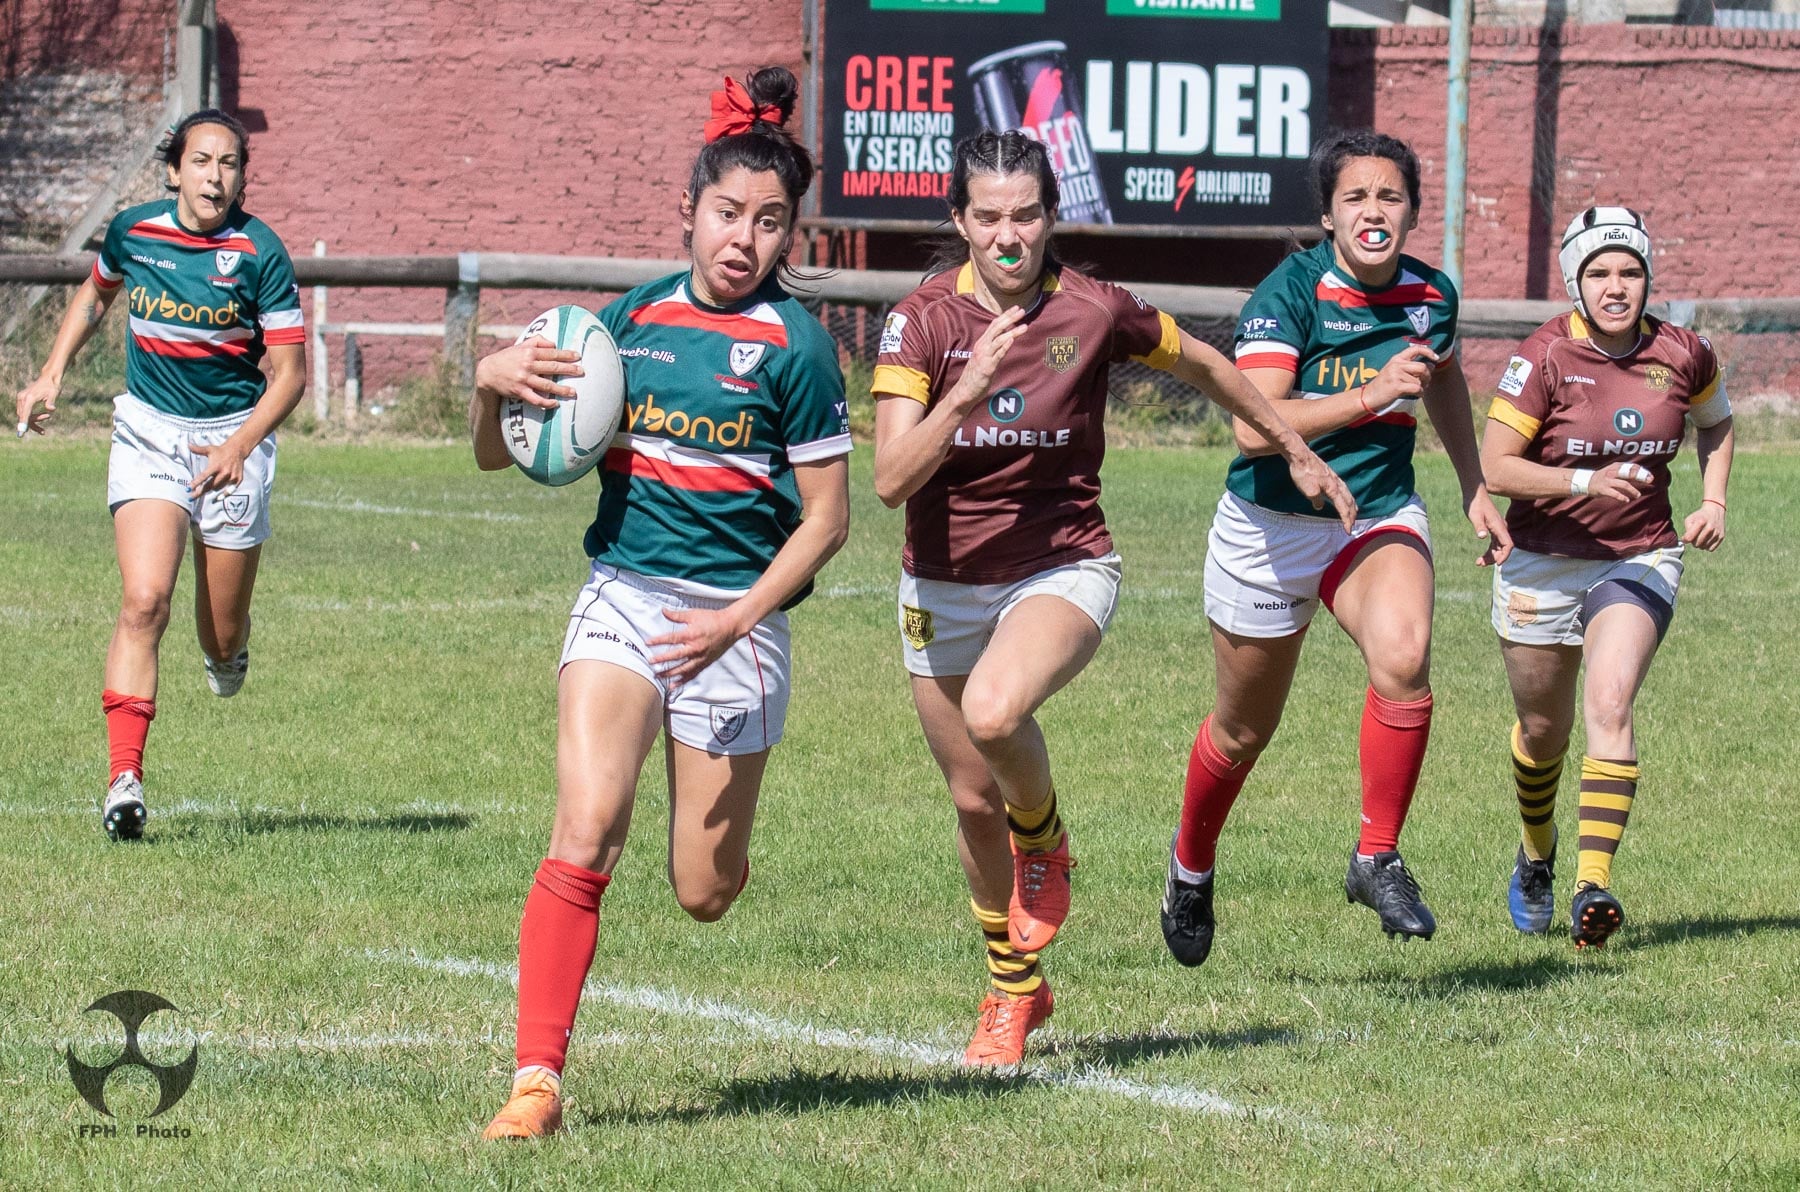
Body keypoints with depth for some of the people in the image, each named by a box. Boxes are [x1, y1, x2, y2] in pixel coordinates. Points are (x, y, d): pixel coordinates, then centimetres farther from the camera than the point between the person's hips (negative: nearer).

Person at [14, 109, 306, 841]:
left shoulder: (260, 253, -11)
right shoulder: (132, 232, -4)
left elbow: (289, 371, -9)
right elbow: (95, 295, 20)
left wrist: (240, 446, -22)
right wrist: (53, 374, 10)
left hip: (233, 437, -1)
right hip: (148, 431, 1)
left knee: (221, 639, 6)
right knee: (144, 601, -20)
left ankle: (226, 645, 46)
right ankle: (124, 777, -23)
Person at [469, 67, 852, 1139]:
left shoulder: (794, 346, -5)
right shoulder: (634, 318, 6)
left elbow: (826, 518, -4)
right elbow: (501, 455, 14)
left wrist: (736, 621, -15)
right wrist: (494, 384, -8)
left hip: (735, 620, -2)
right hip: (622, 598, 2)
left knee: (702, 894, 4)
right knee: (585, 831, -19)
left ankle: (725, 846, 43)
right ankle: (537, 1081, -19)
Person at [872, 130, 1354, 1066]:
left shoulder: (1095, 313, -10)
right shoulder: (922, 321, -11)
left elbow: (1202, 365, 11)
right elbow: (891, 479, -20)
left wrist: (1297, 453, 21)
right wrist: (967, 393, -34)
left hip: (1063, 571, -2)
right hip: (944, 589, 2)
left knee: (994, 712, -33)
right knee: (974, 801, 11)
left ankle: (1046, 844, 1)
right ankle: (1013, 990, 35)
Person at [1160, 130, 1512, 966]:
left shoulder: (1432, 296, -3)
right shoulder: (1290, 293, -19)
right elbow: (1254, 425, -29)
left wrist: (1475, 489, 22)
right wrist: (1369, 396, -35)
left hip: (1379, 517, 2)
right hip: (1271, 528, -2)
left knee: (1403, 661, -29)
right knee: (1243, 730, 12)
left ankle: (1377, 860, -13)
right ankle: (1191, 866, 42)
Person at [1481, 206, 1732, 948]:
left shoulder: (1683, 356, -5)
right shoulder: (1545, 358, -15)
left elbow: (1716, 422, 18)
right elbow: (1496, 468, -17)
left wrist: (1714, 503, 4)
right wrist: (1586, 482, -29)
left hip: (1640, 559, 0)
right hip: (1544, 562, 0)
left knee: (1609, 705, -21)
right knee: (1544, 727, 13)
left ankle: (1592, 887, -28)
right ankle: (1536, 855, 43)